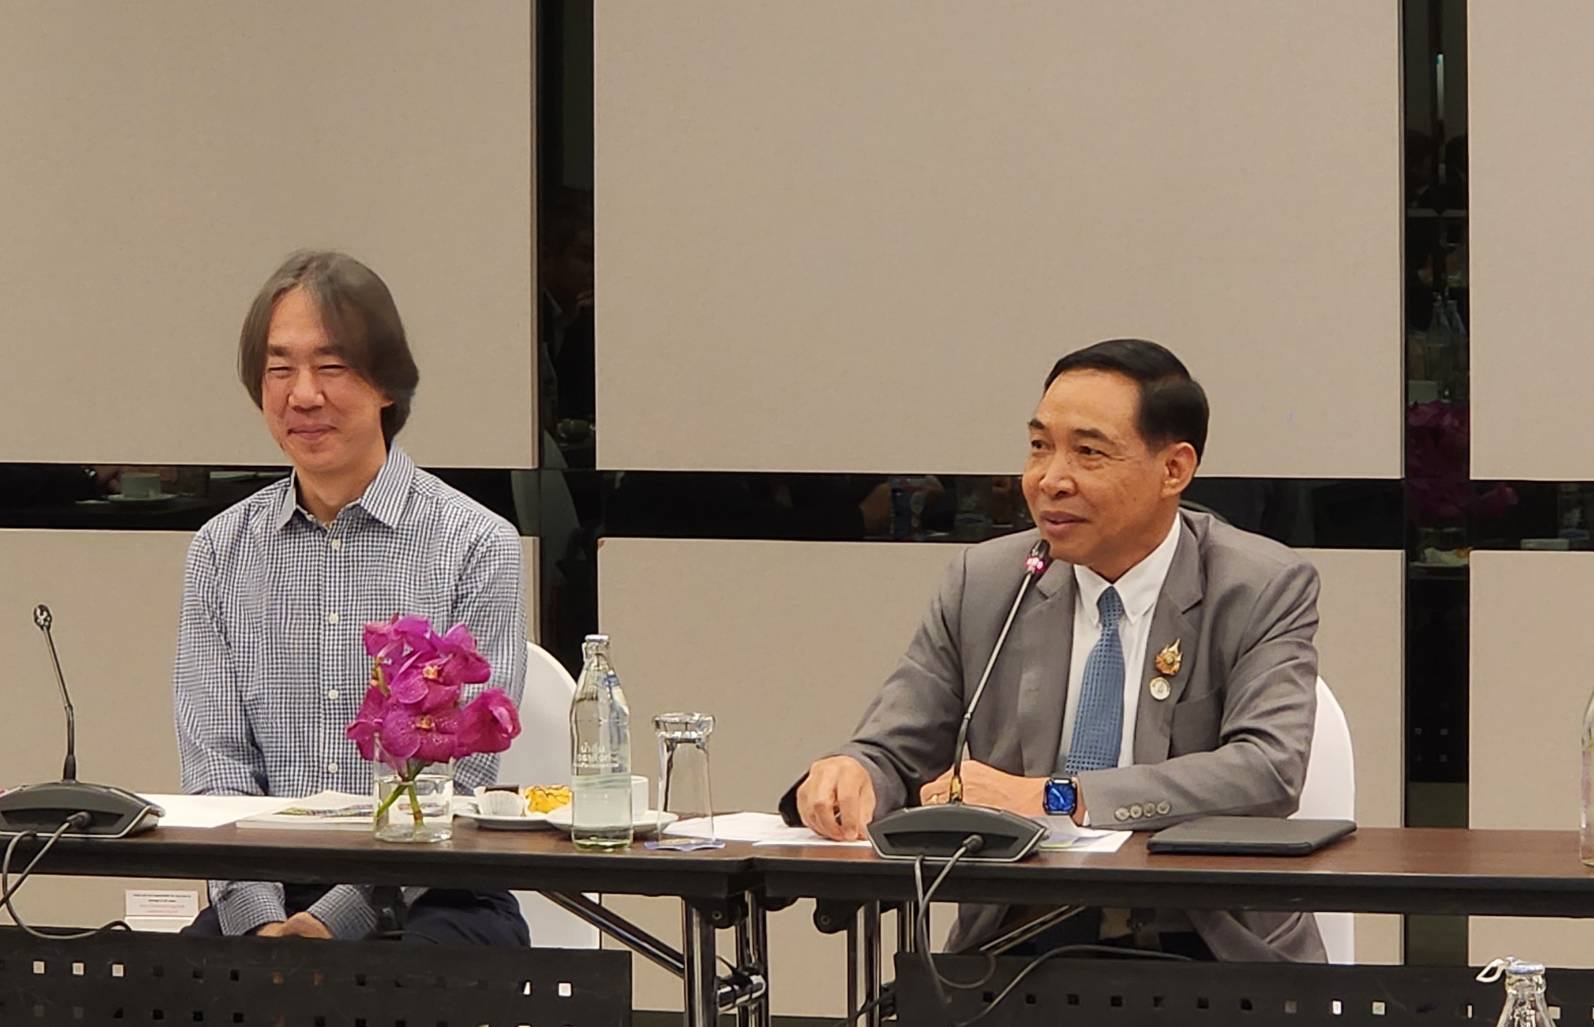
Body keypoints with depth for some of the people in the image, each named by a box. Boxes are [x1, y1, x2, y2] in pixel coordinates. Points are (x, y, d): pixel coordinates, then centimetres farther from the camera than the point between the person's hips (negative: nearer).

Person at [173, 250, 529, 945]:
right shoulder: (220, 552, 12)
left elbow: (456, 779, -7)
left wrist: (335, 919, -18)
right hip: (265, 897, 2)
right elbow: (217, 763, 5)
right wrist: (260, 919, -14)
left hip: (429, 899, -2)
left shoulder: (476, 546, -1)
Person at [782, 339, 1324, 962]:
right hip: (1020, 952, 2)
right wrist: (848, 776, -16)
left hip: (1208, 958, -2)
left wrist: (1053, 797, -22)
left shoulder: (1266, 590, 1)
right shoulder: (982, 585, 11)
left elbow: (1267, 772, -14)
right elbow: (892, 757, 11)